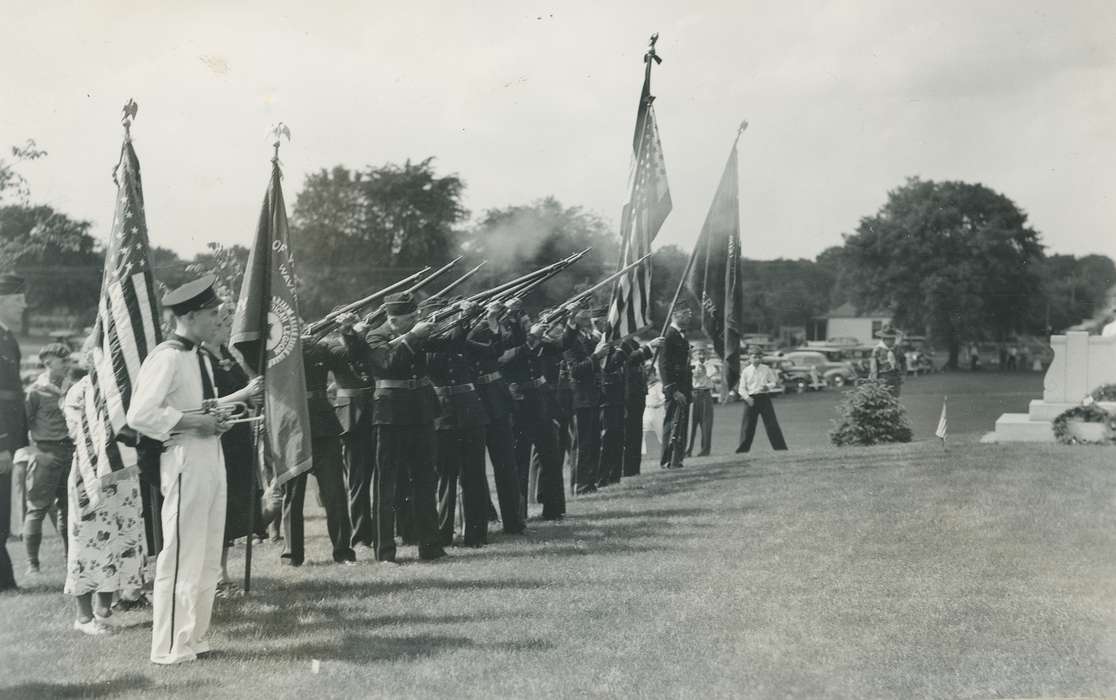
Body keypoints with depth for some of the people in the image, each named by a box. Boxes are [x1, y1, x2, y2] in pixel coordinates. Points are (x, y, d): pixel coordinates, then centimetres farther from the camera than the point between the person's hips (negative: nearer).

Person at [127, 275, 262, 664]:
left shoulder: (199, 357, 14)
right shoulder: (167, 358, -15)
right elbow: (140, 415, -22)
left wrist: (243, 395, 14)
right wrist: (192, 422, -20)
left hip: (210, 457, 10)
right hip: (185, 460, -10)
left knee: (208, 559, 16)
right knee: (181, 557, -2)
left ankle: (193, 638, 27)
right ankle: (170, 647, 9)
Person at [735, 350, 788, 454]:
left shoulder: (766, 369, 5)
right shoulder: (746, 371, 3)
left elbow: (774, 382, 8)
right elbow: (742, 388, 2)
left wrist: (768, 386, -14)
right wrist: (747, 397, -14)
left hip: (764, 397, 0)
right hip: (751, 399, 0)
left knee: (772, 423, -1)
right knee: (747, 425, 1)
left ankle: (780, 446, 3)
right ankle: (743, 448, 10)